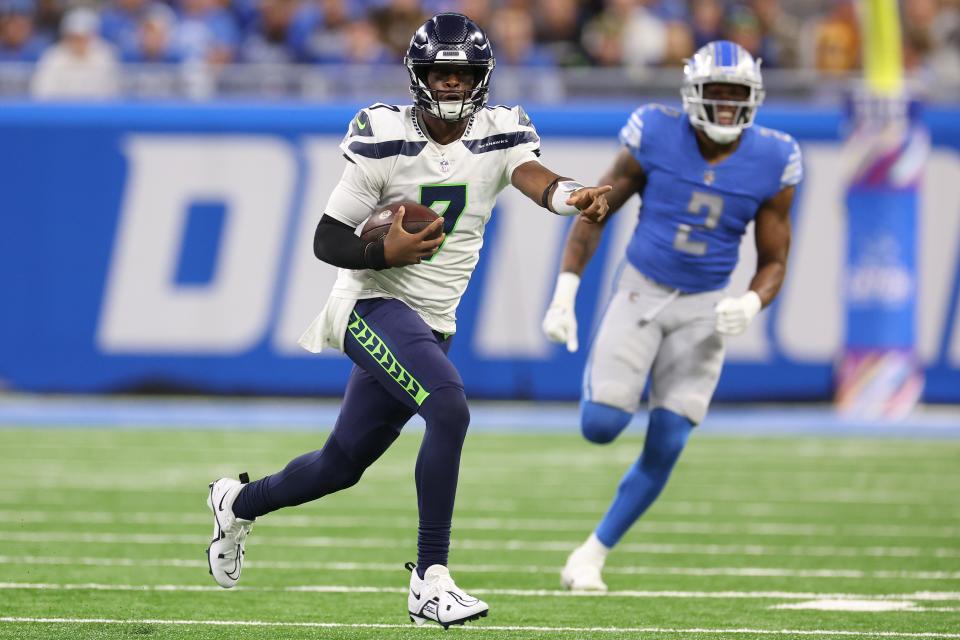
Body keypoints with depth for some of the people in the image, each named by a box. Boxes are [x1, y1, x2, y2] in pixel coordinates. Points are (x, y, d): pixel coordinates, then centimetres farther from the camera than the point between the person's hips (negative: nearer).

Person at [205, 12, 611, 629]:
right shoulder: (385, 141, -12)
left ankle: (240, 503, 44)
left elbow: (534, 176, -25)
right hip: (375, 304, -6)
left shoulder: (498, 137, -2)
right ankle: (431, 579, -25)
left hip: (430, 324, 6)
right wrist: (384, 253, -26)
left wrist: (573, 197, -48)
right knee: (450, 406, -29)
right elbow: (327, 238, -7)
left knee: (342, 465, 15)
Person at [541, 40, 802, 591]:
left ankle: (591, 557, 11)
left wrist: (751, 306, -22)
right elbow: (595, 213, -2)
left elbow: (774, 263, 0)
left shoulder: (772, 164, -8)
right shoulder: (655, 139, -12)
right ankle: (601, 373, 25)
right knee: (601, 426, -13)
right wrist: (564, 294, -10)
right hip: (641, 293, -1)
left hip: (704, 311, 1)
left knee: (665, 448, -5)